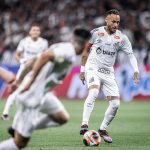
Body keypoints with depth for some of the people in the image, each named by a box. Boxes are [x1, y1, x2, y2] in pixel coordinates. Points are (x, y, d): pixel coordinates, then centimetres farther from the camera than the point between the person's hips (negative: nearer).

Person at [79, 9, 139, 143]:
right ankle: (84, 125, -36)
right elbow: (85, 50, 7)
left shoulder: (121, 37, 1)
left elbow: (131, 54, -1)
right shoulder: (96, 33, -4)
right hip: (93, 69, -4)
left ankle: (103, 130, 15)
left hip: (108, 73, 4)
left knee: (115, 103, -5)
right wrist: (82, 70, 7)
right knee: (94, 92, -33)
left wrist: (136, 71, -17)